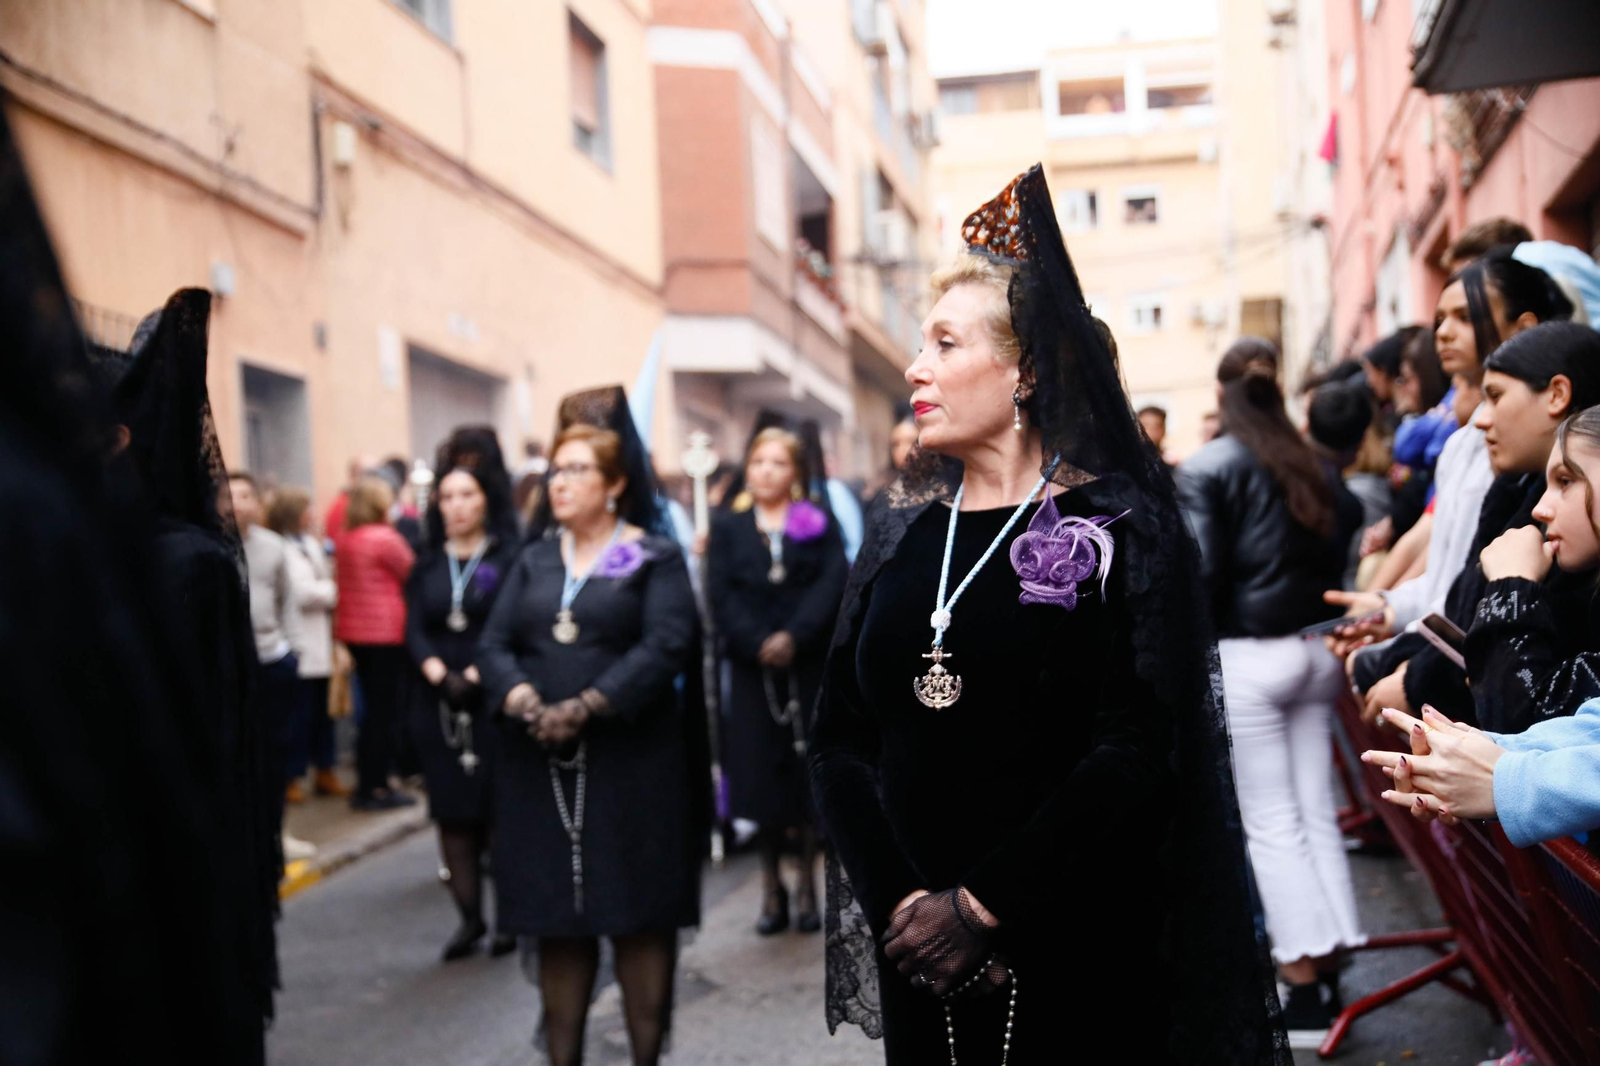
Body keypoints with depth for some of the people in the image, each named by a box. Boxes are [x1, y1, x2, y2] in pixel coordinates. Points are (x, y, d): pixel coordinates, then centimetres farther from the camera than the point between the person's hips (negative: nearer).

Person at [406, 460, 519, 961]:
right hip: (437, 703, 4)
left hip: (493, 700, -4)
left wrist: (476, 675, -18)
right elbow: (414, 629, 4)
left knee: (498, 806, -4)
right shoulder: (427, 565, 12)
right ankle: (469, 916, 11)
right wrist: (439, 674, -13)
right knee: (451, 809, 4)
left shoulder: (508, 558, -1)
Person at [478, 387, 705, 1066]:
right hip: (539, 763, 4)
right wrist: (525, 703, -16)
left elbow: (665, 647, -13)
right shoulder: (534, 560, 14)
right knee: (555, 915, 7)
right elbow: (494, 645, 5)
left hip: (629, 759, -4)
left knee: (638, 915, 0)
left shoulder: (655, 557, 0)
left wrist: (584, 709, -21)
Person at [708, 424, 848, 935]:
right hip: (752, 668, 1)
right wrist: (757, 643, -16)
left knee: (809, 774, 0)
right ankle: (771, 889, 8)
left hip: (809, 664, -1)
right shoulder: (727, 528, 10)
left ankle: (808, 887, 10)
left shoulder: (819, 524, 7)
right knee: (761, 775, -1)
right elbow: (721, 594, -1)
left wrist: (794, 636, -18)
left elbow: (833, 582, -5)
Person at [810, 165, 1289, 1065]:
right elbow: (841, 738, 2)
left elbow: (1133, 754, -15)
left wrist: (983, 904, -18)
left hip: (1080, 953, -4)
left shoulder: (1117, 532, -7)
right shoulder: (901, 533, 6)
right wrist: (898, 898, -11)